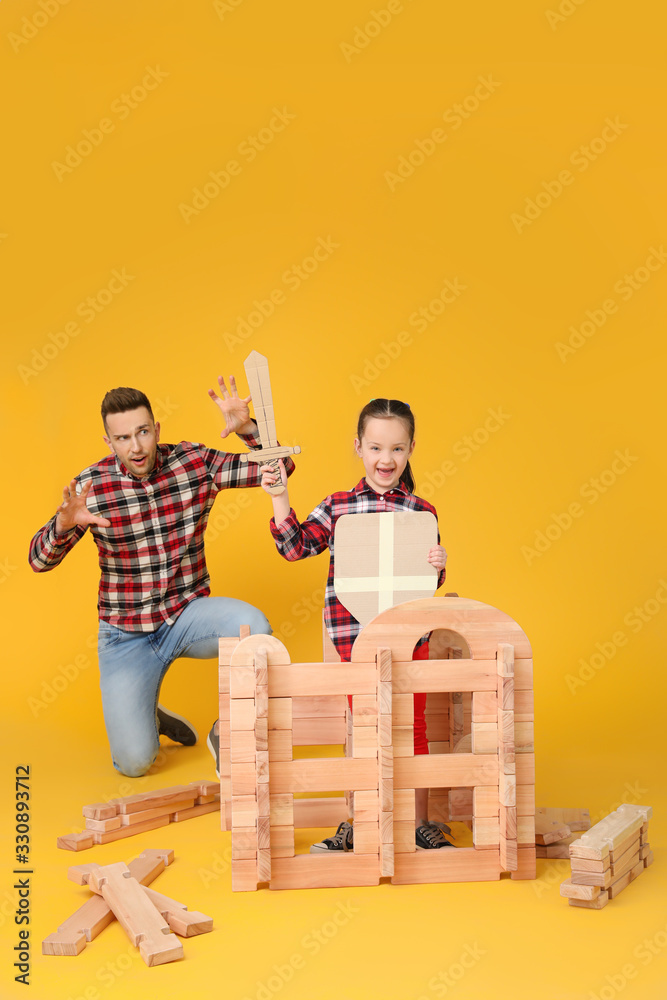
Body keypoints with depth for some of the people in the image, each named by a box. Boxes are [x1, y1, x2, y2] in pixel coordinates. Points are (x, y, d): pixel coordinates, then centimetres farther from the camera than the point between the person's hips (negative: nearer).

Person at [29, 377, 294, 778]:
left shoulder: (195, 462, -7)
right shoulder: (92, 486, -10)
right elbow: (39, 561, -10)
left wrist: (246, 426, -24)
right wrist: (64, 524, -32)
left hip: (188, 613, 1)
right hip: (127, 633, -1)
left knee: (254, 626, -33)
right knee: (134, 760, -13)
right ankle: (142, 716, 26)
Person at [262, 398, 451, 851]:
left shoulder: (421, 512, 4)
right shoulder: (337, 507, 3)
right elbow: (296, 546, -1)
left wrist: (438, 567, -14)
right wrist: (280, 497, -8)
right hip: (357, 632, -1)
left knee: (412, 725, 9)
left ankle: (420, 821, 22)